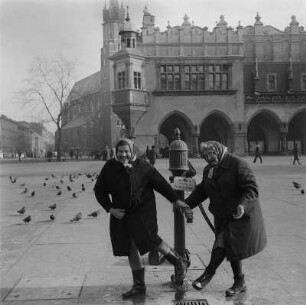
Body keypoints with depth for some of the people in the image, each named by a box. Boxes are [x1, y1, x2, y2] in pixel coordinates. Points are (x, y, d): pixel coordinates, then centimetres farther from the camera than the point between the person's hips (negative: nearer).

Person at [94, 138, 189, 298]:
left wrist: (176, 200, 2)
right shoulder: (109, 168, -4)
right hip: (121, 213, 3)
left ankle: (179, 262, 3)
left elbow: (160, 183, 1)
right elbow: (99, 191, 3)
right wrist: (110, 209, -7)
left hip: (142, 210, -3)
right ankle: (139, 285, 21)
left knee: (148, 238, -21)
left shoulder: (142, 166, -7)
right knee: (131, 249, 7)